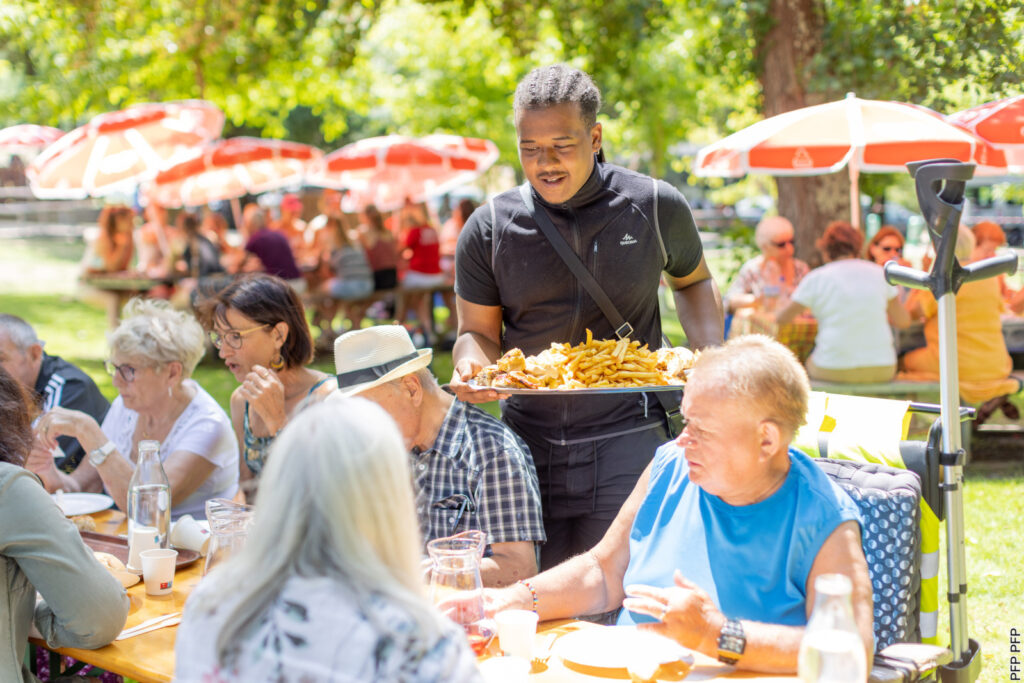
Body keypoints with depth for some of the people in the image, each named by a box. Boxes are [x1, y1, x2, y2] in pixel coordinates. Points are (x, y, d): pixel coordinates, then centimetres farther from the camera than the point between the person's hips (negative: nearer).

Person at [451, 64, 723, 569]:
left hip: (628, 437, -1)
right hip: (528, 439, 2)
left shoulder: (656, 208, 0)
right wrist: (472, 363, -15)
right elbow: (479, 331, 9)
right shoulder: (489, 230, 1)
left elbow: (692, 281, 19)